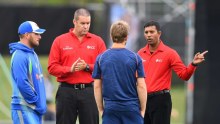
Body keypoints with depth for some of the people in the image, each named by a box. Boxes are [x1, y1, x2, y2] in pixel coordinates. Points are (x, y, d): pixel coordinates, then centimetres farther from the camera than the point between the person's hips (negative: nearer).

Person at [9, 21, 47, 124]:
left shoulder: (32, 54, 16)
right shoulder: (19, 55, -14)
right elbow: (22, 84, -20)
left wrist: (41, 103, 12)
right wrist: (38, 103, -15)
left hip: (36, 108, 9)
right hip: (24, 108, -9)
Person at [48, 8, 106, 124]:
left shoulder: (97, 41, 5)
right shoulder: (59, 41, 3)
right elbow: (52, 67, -1)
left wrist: (87, 67, -12)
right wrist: (70, 69, -15)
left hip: (88, 91, 0)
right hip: (66, 91, 0)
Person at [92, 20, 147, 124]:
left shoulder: (101, 58, 2)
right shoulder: (135, 58, -3)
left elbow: (97, 86, 3)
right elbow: (141, 86, -5)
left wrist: (101, 109, 11)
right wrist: (142, 109, 4)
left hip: (110, 108, 1)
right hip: (131, 107, -1)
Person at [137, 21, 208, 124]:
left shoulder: (169, 53, -3)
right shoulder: (140, 54, 9)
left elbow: (184, 75, -7)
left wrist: (193, 64, -23)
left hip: (160, 100, -5)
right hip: (142, 99, 5)